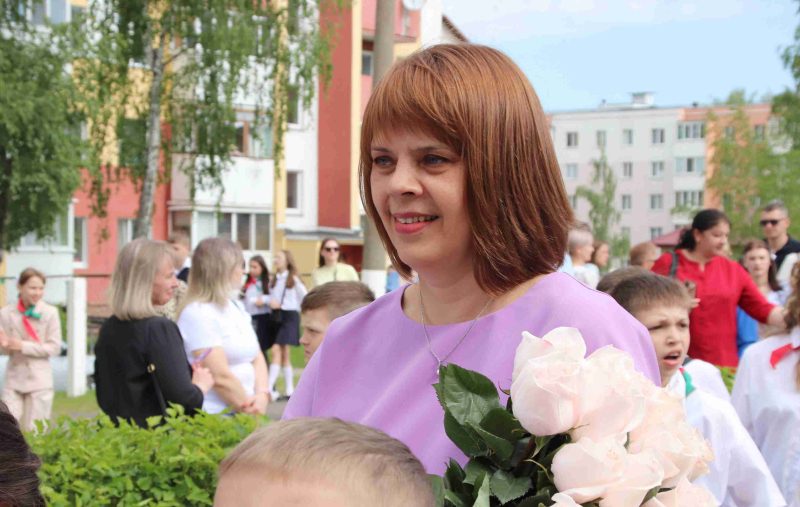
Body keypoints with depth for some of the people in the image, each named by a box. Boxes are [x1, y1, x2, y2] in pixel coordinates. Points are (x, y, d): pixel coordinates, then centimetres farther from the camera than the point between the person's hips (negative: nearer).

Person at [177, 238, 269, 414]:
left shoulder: (236, 307, 13)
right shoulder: (197, 314, -13)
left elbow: (257, 358, 12)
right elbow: (220, 377, -17)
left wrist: (262, 395, -5)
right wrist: (250, 410, -8)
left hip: (245, 413, 7)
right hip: (215, 417, -7)